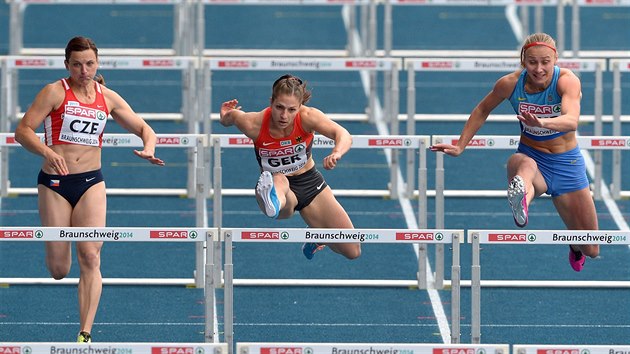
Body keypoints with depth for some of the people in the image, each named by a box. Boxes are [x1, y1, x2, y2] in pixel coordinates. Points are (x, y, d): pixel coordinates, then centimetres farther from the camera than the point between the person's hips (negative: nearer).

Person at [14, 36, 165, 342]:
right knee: (58, 270, 1)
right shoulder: (55, 92, -4)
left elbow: (144, 128, 14)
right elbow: (22, 131, -8)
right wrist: (47, 152, -26)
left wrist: (149, 148, -9)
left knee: (90, 257, -15)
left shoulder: (107, 98, 8)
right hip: (55, 182, -2)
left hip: (91, 182, 2)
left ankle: (85, 334, -16)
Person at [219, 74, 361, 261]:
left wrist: (336, 153, -60)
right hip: (277, 184, -2)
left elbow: (344, 136, -38)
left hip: (309, 182, 2)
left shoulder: (307, 116, -24)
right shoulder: (253, 123, -23)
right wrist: (226, 115, -24)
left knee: (352, 252, 4)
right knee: (279, 181, -43)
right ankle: (273, 201, -77)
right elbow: (230, 117, 1)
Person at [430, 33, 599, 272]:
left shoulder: (567, 80, -21)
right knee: (523, 164, -43)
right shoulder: (510, 83, -13)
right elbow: (482, 111, 8)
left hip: (567, 163, 0)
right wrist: (460, 146, 8)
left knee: (591, 251, 8)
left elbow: (571, 120, -41)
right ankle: (520, 200, -78)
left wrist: (543, 122, -61)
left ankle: (575, 244, 46)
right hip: (530, 156, 0)